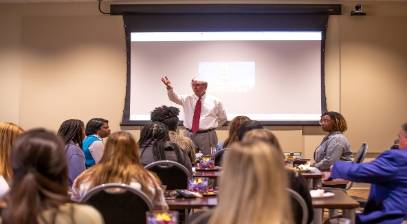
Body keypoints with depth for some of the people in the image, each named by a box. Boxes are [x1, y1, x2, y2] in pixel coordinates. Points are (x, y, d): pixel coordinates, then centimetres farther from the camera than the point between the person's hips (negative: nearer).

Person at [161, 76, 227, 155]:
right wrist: (169, 88, -35)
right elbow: (174, 97, -16)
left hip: (207, 136, -1)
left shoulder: (214, 101, 3)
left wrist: (212, 127, 6)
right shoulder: (187, 99, 5)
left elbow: (223, 118, 14)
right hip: (190, 135, 2)